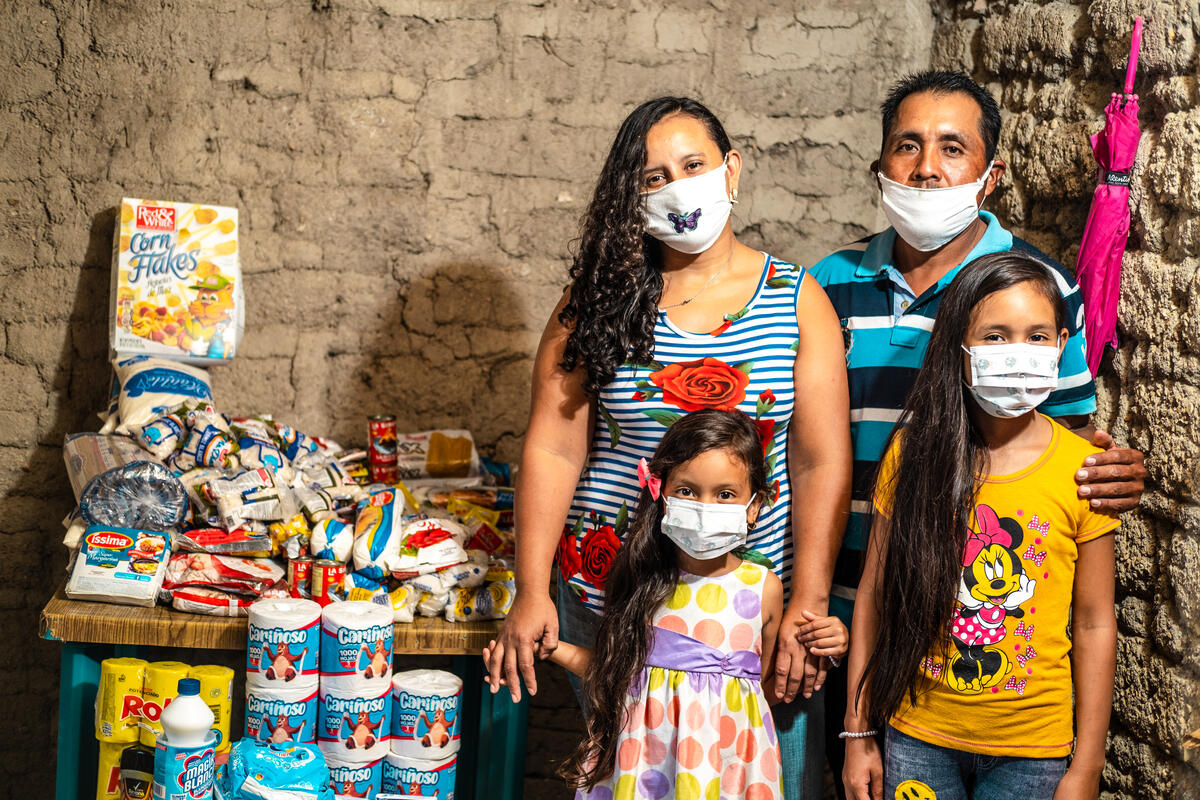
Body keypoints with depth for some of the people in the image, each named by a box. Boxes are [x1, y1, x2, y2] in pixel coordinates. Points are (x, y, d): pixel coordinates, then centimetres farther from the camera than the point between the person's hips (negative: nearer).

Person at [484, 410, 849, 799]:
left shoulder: (763, 588, -5)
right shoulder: (643, 577, -5)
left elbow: (770, 686, 6)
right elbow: (614, 665, 7)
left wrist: (816, 650, -8)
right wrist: (549, 647, -1)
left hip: (724, 752, 0)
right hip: (642, 752, 0)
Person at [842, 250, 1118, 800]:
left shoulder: (1081, 469, -7)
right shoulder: (912, 453, -5)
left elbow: (1094, 625, -3)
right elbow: (873, 596, 0)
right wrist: (859, 734, 2)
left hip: (1032, 751, -1)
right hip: (918, 740, 1)